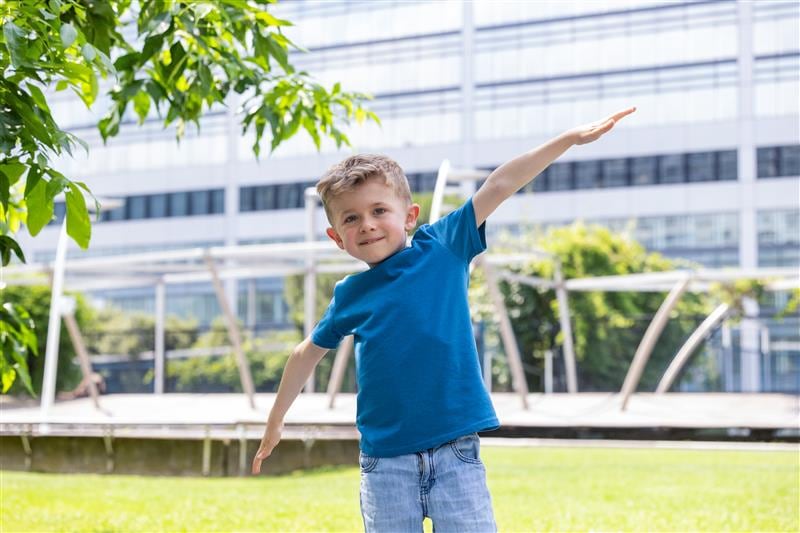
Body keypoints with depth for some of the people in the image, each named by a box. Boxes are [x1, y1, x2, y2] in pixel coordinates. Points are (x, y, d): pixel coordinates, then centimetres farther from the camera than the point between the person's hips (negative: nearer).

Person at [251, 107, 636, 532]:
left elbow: (498, 186, -6)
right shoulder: (349, 295, 6)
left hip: (455, 451, -1)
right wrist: (275, 421, 29)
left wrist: (570, 138, -11)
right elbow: (308, 353, 21)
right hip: (385, 461, 2)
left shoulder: (441, 248, 0)